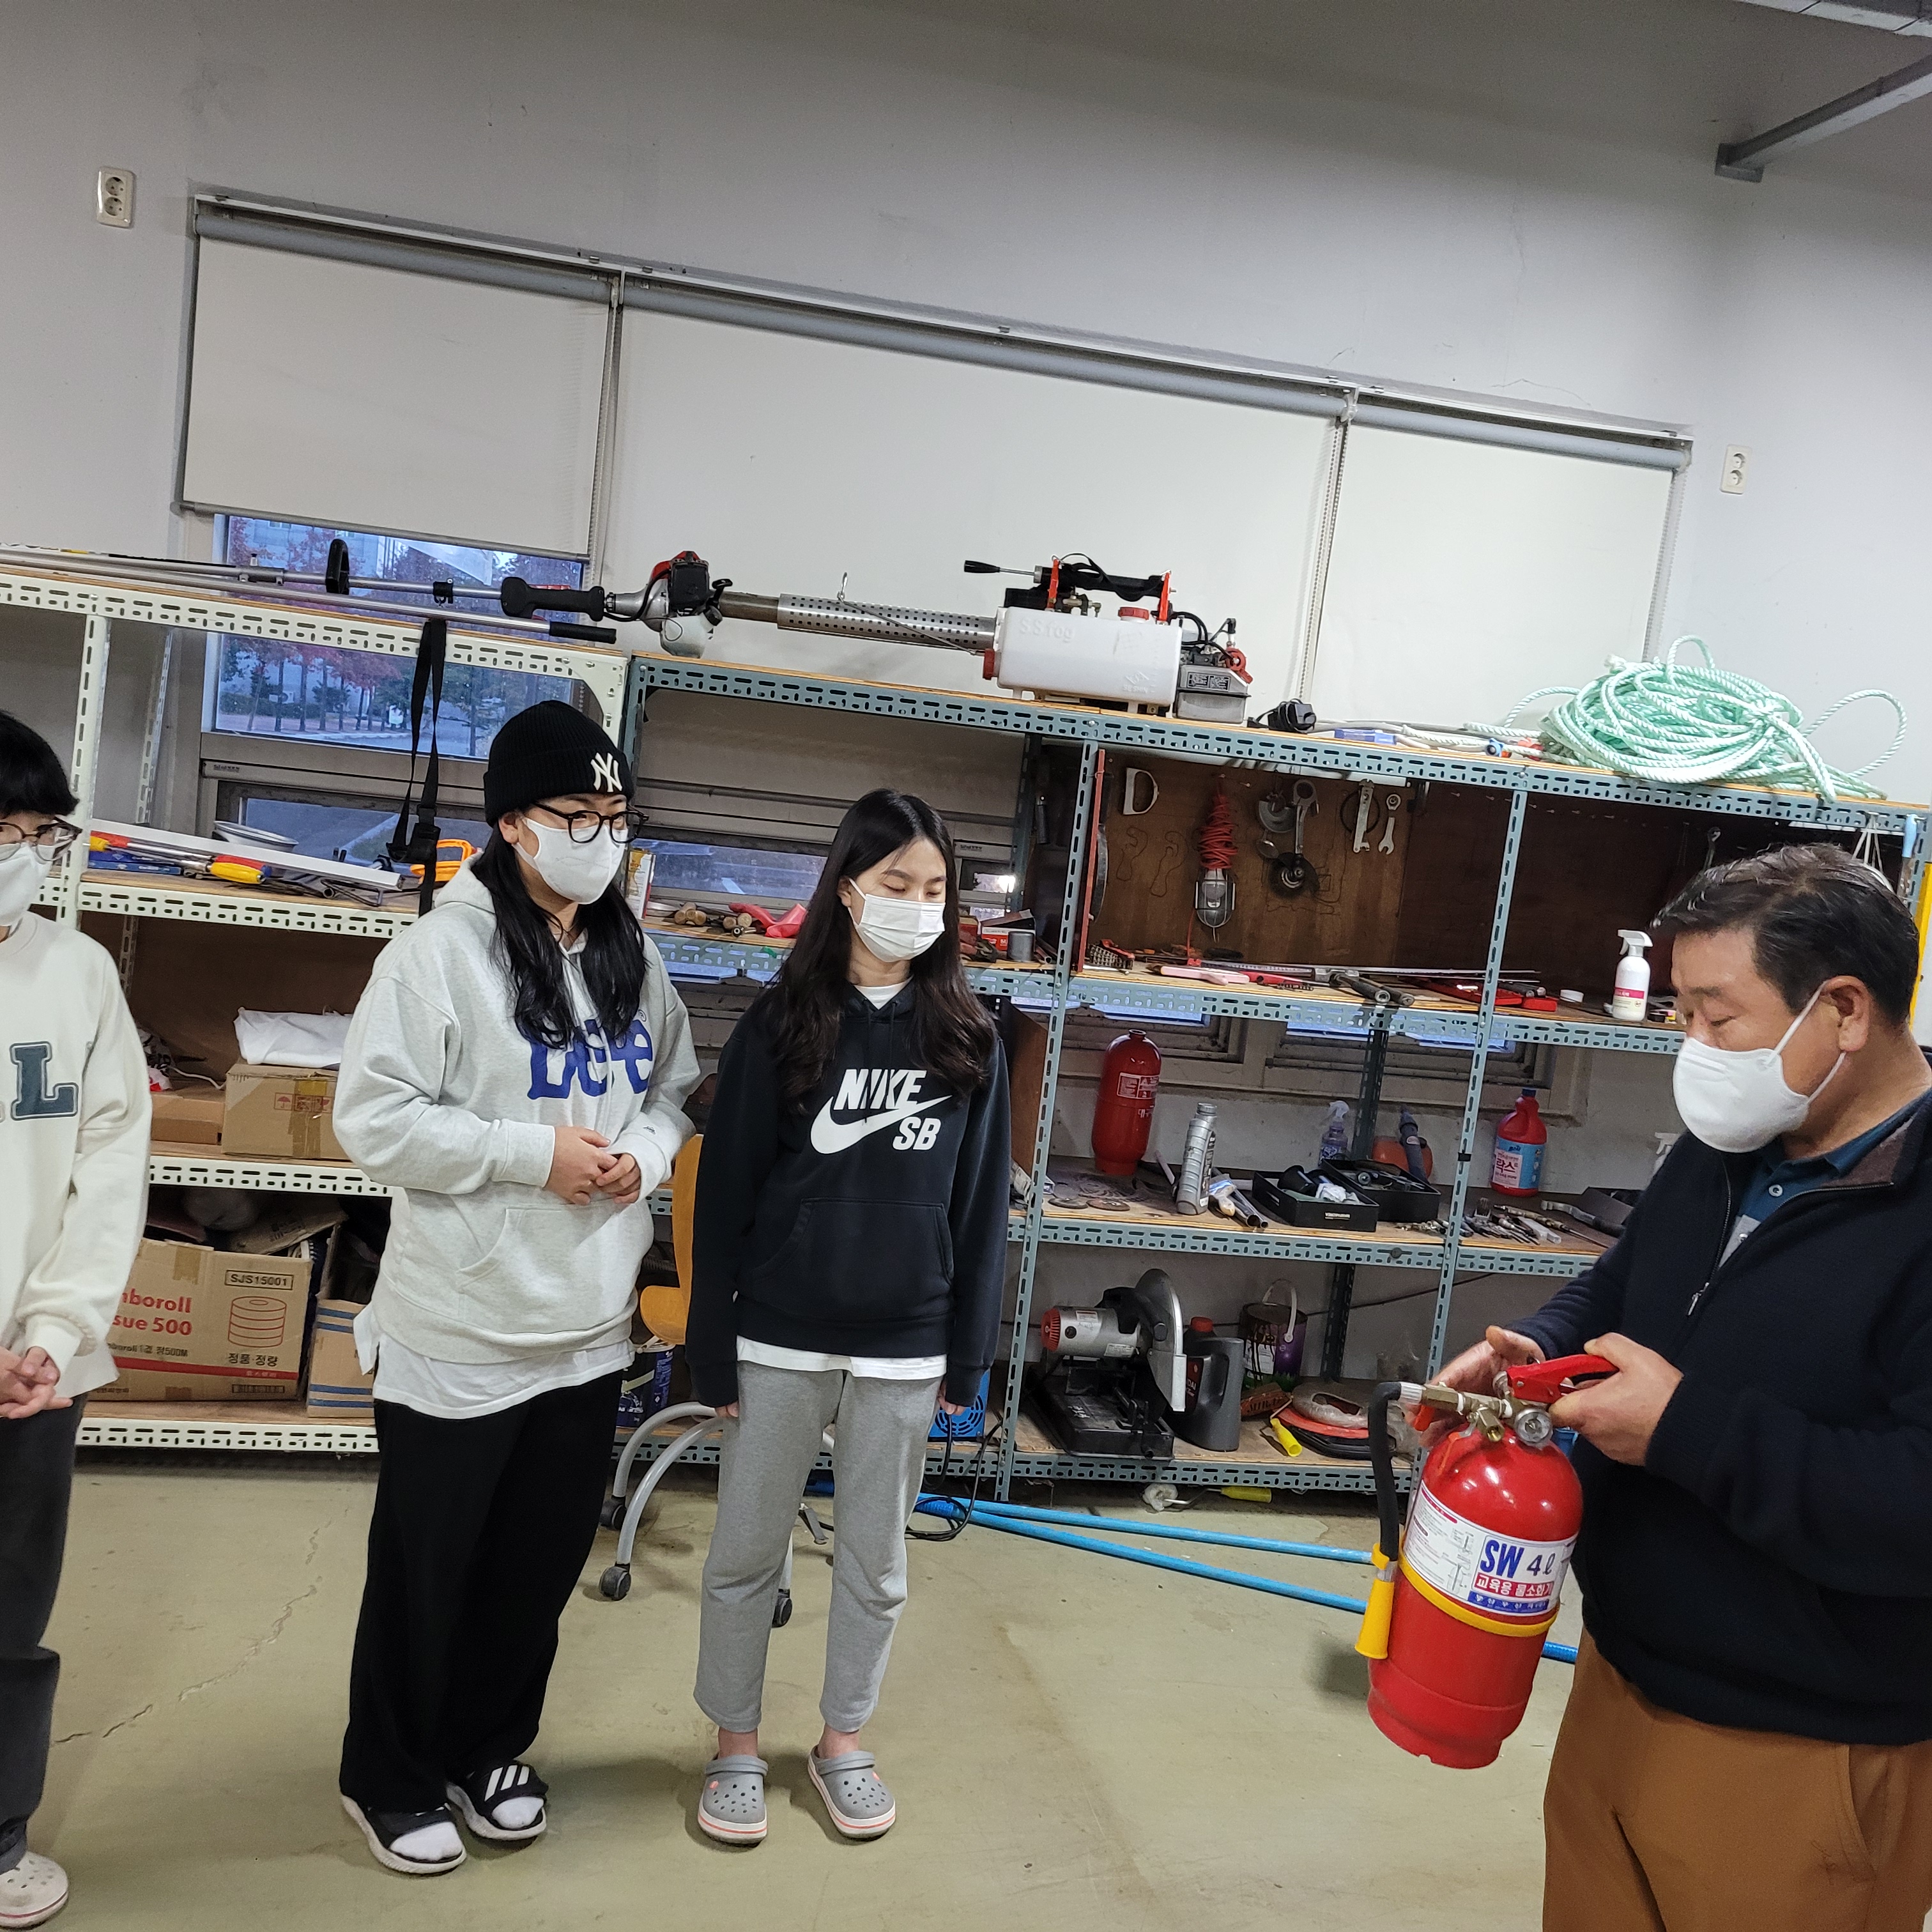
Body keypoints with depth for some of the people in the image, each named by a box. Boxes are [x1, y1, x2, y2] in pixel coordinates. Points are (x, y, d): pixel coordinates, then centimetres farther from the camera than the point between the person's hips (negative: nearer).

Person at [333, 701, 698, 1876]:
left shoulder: (638, 963, 5)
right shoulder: (443, 952, -14)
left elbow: (677, 1093, 15)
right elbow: (376, 1119, -16)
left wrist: (646, 1152, -7)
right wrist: (537, 1151, -20)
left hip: (590, 1330, 5)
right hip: (459, 1331, -5)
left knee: (542, 1564, 18)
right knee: (425, 1569, 12)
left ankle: (489, 1749, 40)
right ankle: (390, 1777, 34)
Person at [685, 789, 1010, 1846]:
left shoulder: (968, 1040, 0)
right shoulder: (782, 1025, -5)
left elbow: (980, 1203, 3)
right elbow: (723, 1195, -4)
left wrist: (968, 1354, 2)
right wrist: (713, 1350, -6)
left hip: (904, 1350, 2)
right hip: (781, 1340, -1)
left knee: (875, 1562, 15)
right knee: (746, 1553, 12)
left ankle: (841, 1741, 35)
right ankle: (736, 1746, 32)